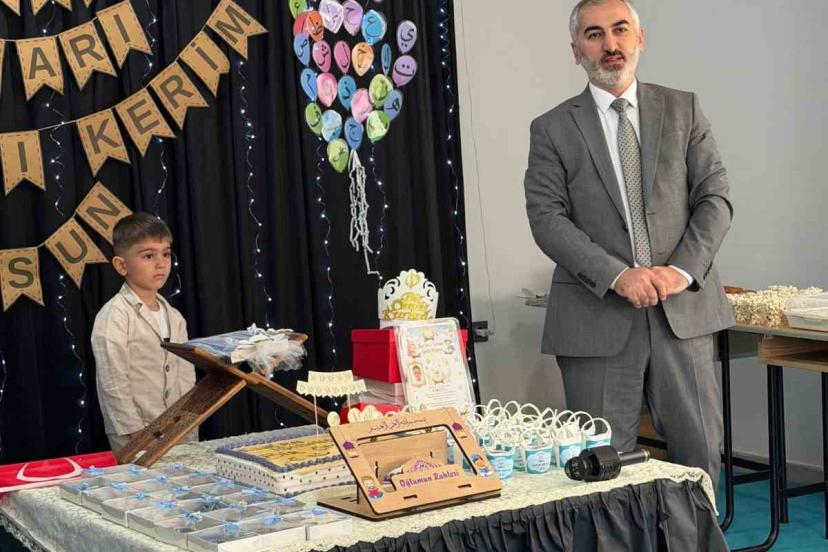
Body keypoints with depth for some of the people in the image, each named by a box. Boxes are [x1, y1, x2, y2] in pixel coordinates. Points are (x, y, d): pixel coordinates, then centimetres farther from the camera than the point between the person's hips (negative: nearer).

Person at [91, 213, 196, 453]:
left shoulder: (174, 317, 12)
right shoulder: (114, 317, -9)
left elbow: (186, 378, 13)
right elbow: (114, 385, -13)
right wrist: (139, 437, -16)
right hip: (136, 440, -6)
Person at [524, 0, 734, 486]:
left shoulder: (684, 110, 10)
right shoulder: (553, 129, 5)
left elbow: (714, 197, 4)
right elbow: (547, 218, -5)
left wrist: (683, 269, -12)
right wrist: (616, 275, -17)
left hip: (683, 306, 2)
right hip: (597, 315, -1)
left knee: (701, 448, 6)